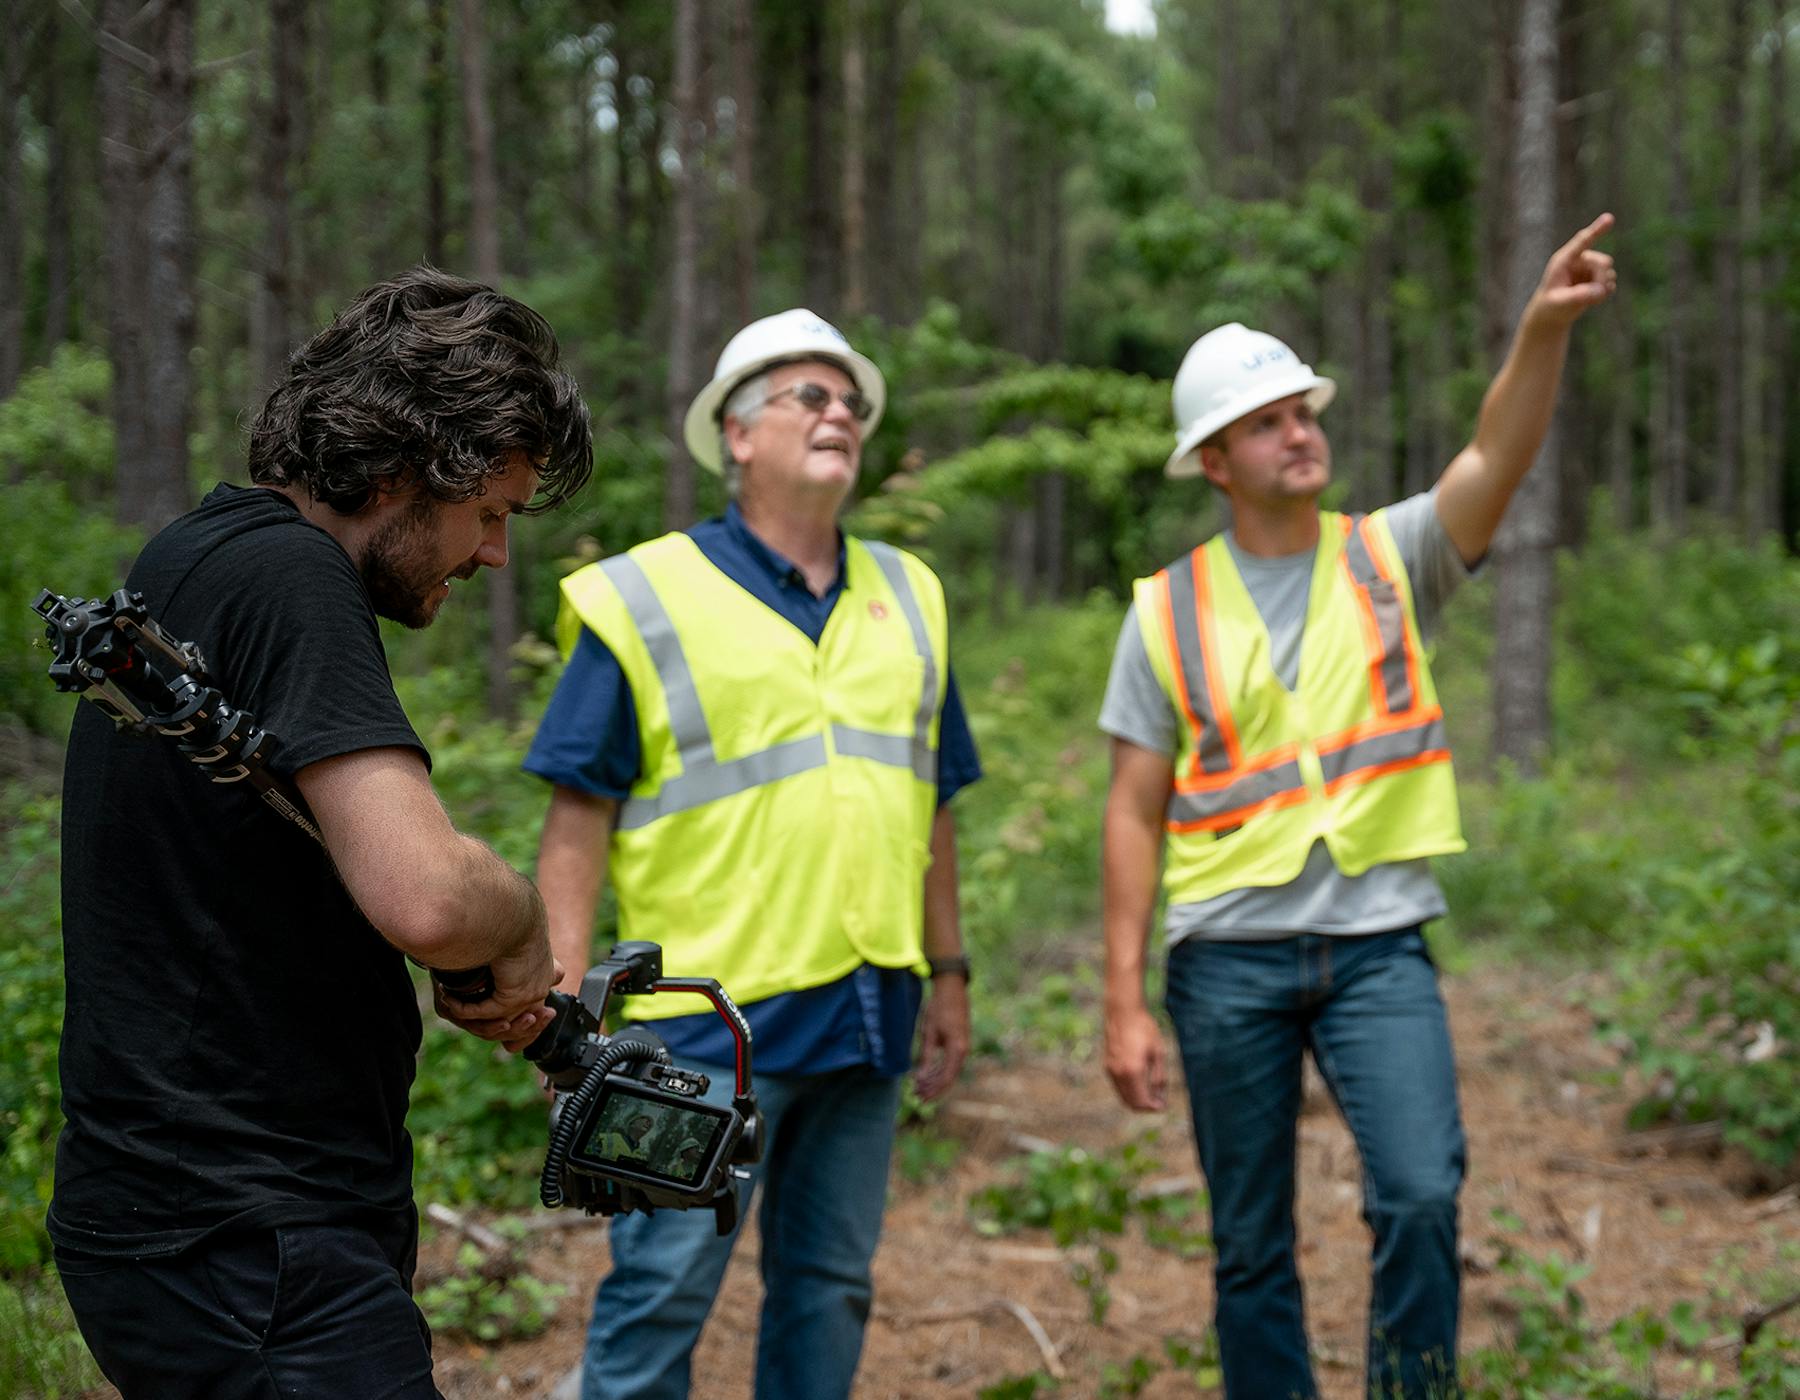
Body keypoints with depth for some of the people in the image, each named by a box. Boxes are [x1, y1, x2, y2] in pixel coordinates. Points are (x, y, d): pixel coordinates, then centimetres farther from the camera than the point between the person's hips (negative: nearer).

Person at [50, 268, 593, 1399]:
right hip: (250, 1256, -10)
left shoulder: (190, 558, 15)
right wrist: (523, 924, -7)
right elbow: (424, 894, -30)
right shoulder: (287, 575, -16)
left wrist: (478, 972, 14)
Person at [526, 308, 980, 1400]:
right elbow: (580, 815, -5)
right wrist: (568, 1001, -11)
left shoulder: (908, 598, 14)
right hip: (711, 1022, -5)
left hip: (866, 1018, 5)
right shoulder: (647, 600, -3)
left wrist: (951, 976, 17)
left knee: (829, 1289, 12)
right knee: (661, 1292, -3)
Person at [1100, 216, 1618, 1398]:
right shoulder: (1171, 610, 2)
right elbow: (1135, 815, 3)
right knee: (1253, 1245, 8)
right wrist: (1124, 999, -2)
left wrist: (1545, 327, -34)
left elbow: (1498, 459, -16)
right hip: (1229, 956, 1)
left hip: (1379, 945, 0)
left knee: (1422, 1195, -16)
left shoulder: (1393, 558, 3)